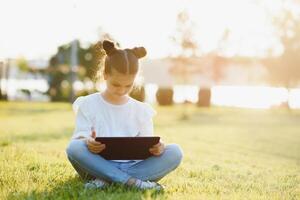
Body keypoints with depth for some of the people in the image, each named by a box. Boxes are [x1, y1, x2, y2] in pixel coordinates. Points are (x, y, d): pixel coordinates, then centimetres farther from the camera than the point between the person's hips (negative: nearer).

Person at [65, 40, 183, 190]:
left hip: (132, 165, 3)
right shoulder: (88, 104, 6)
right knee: (74, 148, -32)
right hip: (100, 164, -2)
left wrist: (156, 148, -19)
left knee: (175, 152, -20)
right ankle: (132, 181, -33)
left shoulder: (141, 110, 13)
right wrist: (87, 143, -28)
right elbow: (80, 137, -2)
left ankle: (105, 180, -27)